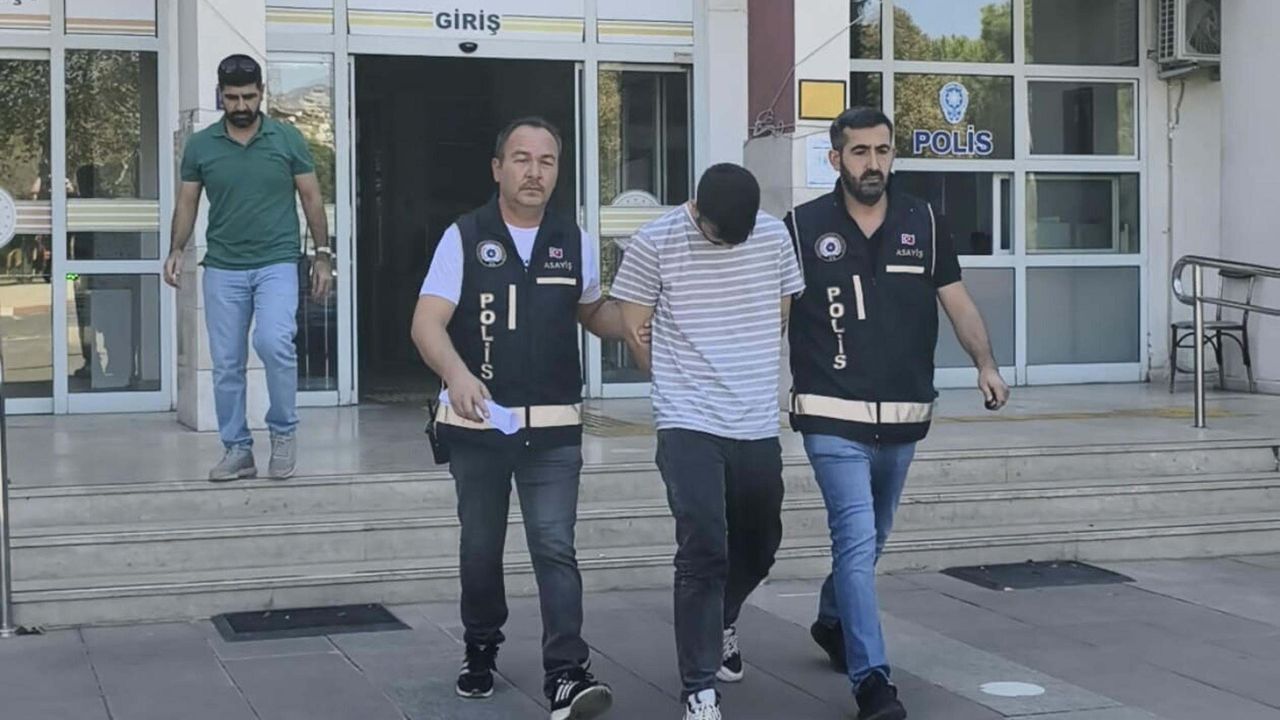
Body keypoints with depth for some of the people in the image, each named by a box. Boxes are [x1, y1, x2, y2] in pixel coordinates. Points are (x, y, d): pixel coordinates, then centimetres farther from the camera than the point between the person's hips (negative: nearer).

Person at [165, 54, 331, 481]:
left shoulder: (288, 139, 1)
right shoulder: (200, 146, 4)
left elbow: (311, 197, 6)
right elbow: (187, 202, 10)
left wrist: (322, 254, 2)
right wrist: (177, 249, -5)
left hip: (277, 263, -2)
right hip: (222, 269, 3)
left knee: (274, 342, -23)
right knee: (226, 364, 5)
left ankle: (283, 431, -2)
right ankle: (237, 449, 17)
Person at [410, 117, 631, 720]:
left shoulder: (573, 242, 6)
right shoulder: (464, 238, -4)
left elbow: (596, 314, 21)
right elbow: (427, 323, -13)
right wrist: (457, 374, -33)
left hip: (553, 428, 1)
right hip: (478, 423, 0)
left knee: (554, 547, -10)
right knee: (481, 547, 14)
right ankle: (480, 652, 35)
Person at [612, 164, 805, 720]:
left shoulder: (774, 237, 3)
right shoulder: (655, 242, -8)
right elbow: (634, 329, 0)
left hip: (758, 425, 5)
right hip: (689, 427, -4)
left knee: (758, 547, 17)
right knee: (704, 552, -12)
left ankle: (721, 623, 48)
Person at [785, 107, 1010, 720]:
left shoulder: (921, 222, 5)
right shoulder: (804, 226, -3)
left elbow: (956, 300, 5)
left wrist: (985, 364, -9)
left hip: (903, 415, 4)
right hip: (834, 416, -4)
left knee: (869, 538, 21)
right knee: (857, 542, -14)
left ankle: (833, 621, 46)